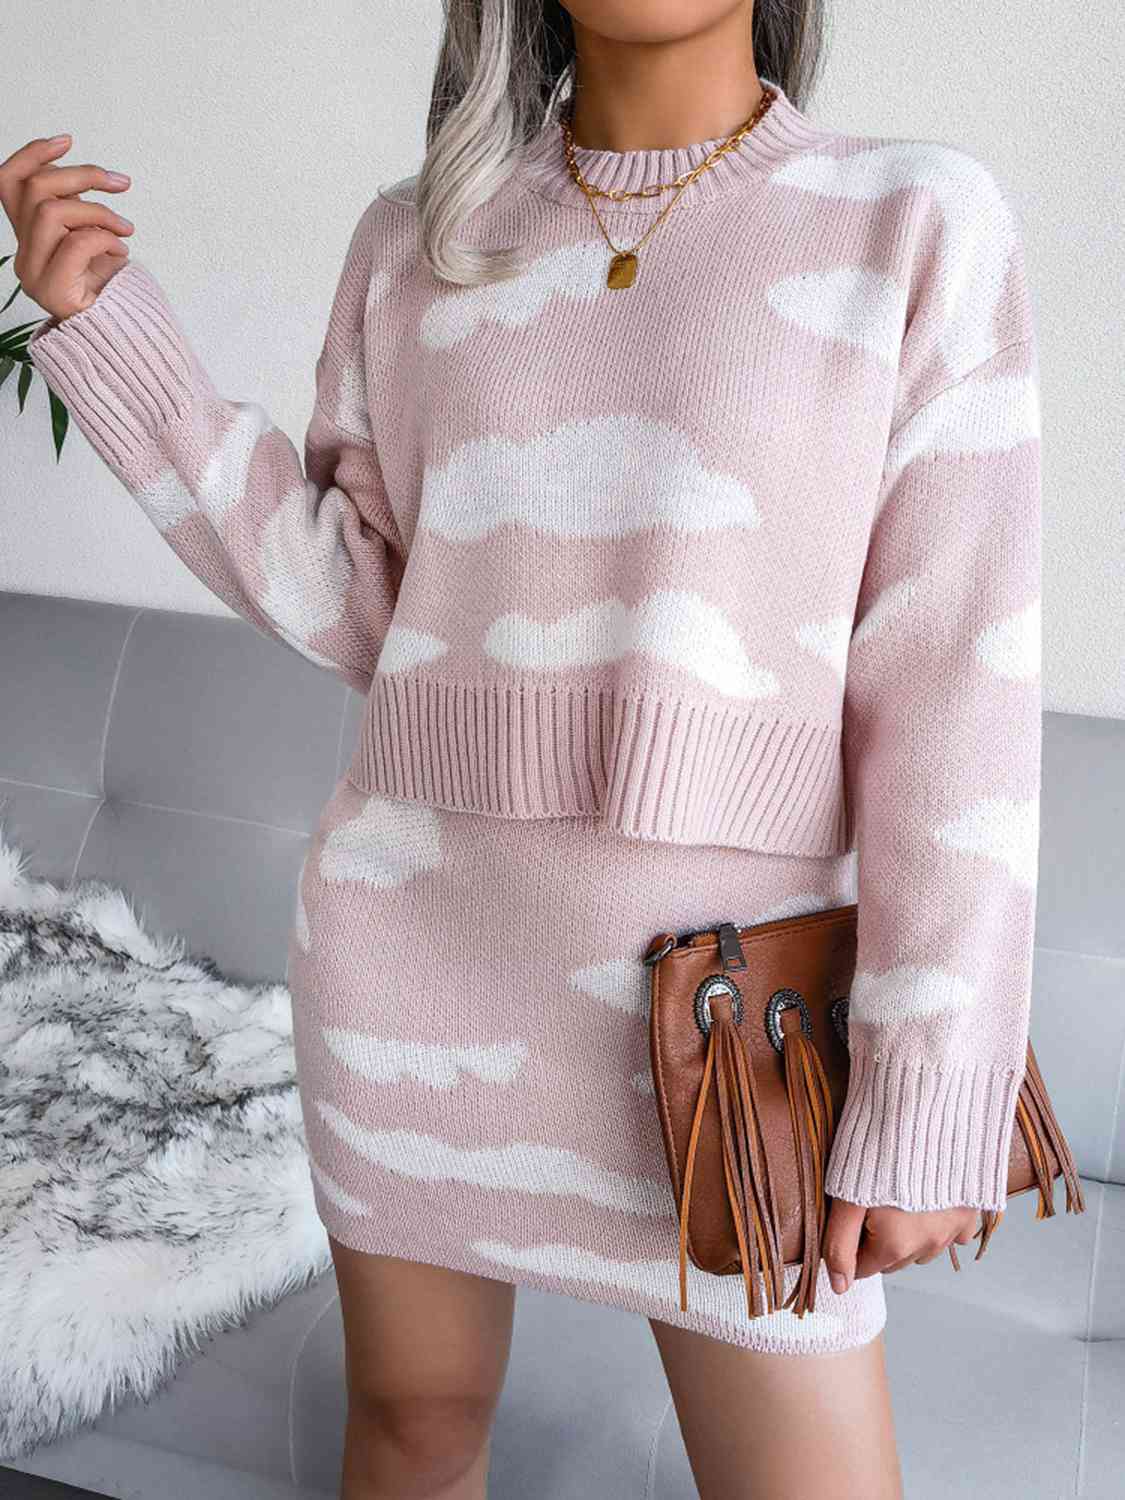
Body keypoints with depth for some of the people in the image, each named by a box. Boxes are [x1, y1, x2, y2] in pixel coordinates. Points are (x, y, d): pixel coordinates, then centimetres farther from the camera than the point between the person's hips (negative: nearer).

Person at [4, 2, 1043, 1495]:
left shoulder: (922, 224, -6)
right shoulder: (416, 243, 5)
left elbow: (956, 696, -9)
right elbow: (351, 608, 5)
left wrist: (933, 1103, -10)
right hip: (411, 945, 3)